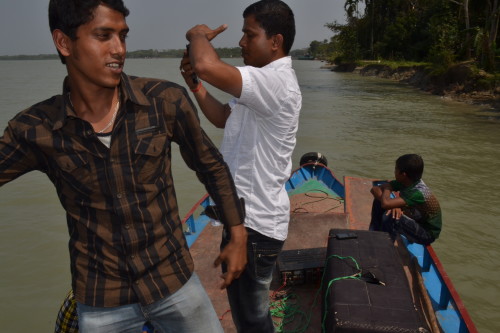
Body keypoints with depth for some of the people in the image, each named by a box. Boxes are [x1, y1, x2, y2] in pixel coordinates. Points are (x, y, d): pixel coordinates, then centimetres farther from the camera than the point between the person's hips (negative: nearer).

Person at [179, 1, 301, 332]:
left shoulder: (277, 82, -24)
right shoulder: (265, 82, 11)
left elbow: (208, 66, -37)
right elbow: (224, 118, 20)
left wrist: (198, 35, -14)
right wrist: (195, 85, 3)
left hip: (255, 223, -10)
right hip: (246, 215, 10)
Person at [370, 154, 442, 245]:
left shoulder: (418, 193, -34)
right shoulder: (404, 183, -11)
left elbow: (386, 203, -44)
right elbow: (375, 189, -10)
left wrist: (386, 189, -21)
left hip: (427, 234, -8)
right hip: (415, 220, 8)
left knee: (389, 217, -33)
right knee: (379, 201, -3)